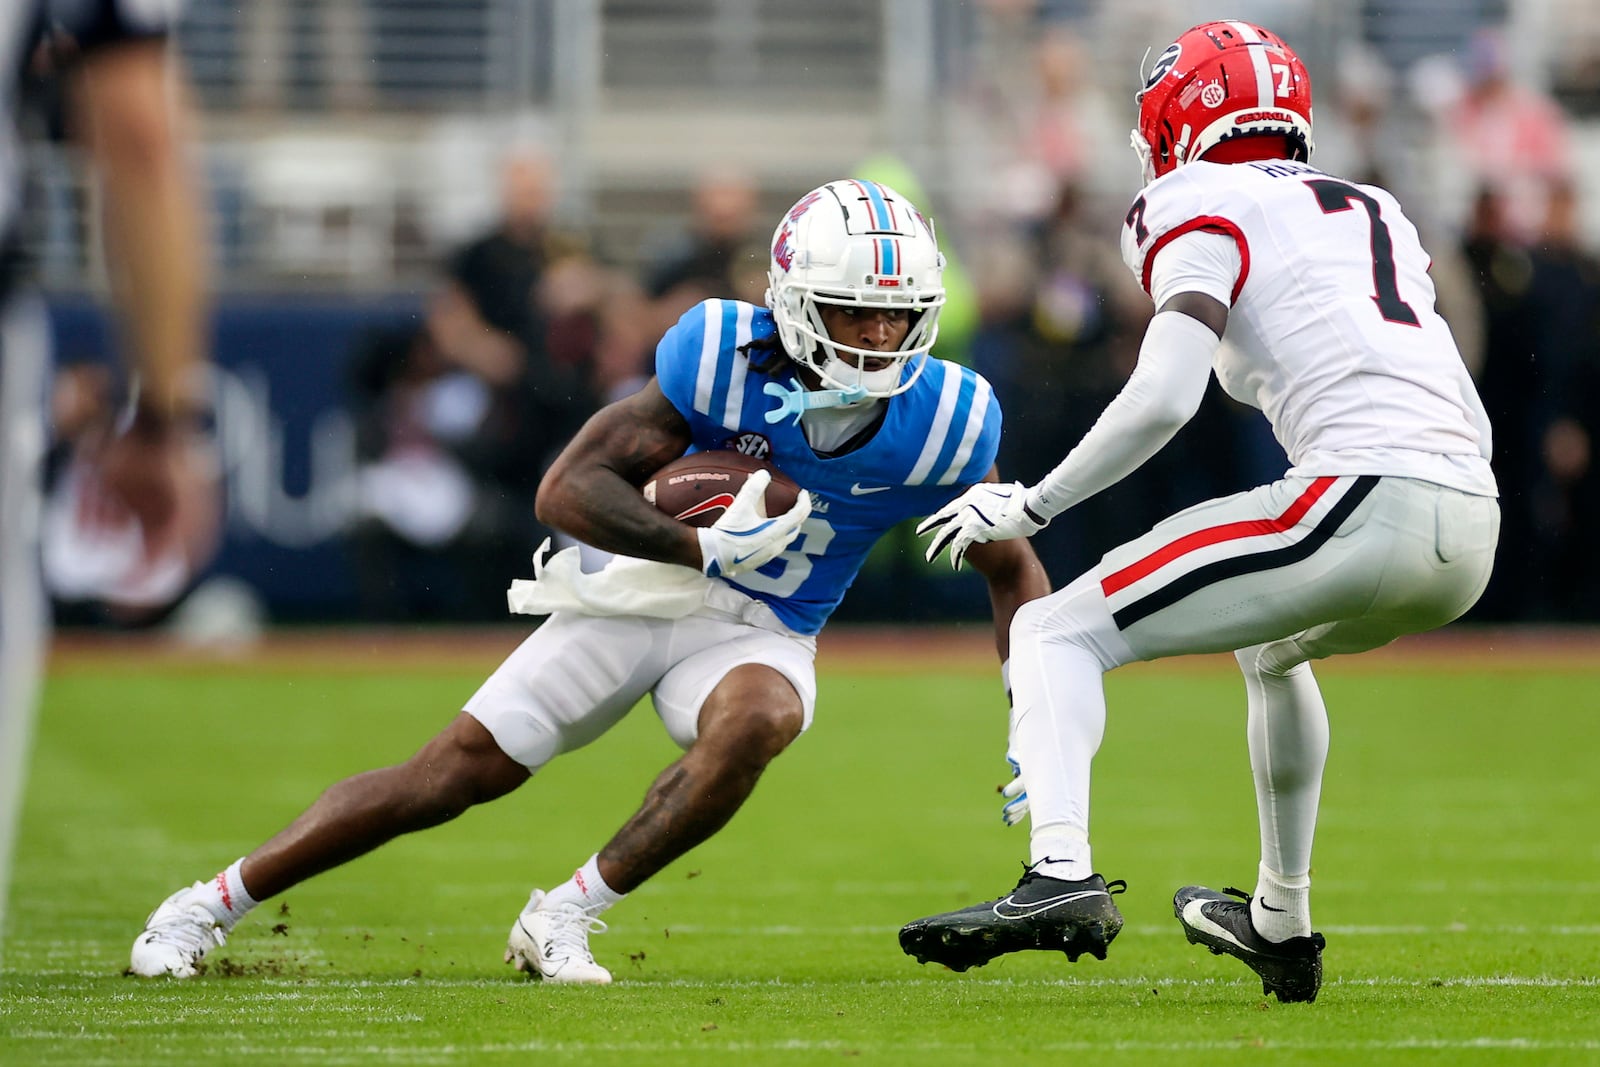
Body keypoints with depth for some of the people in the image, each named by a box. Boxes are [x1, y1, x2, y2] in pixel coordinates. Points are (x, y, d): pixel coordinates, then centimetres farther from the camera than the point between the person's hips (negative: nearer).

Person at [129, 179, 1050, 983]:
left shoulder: (941, 421, -16)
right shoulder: (725, 358, -22)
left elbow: (1013, 570, 0)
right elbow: (569, 490, -21)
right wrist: (705, 548, -35)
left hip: (759, 632, 1)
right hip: (643, 588, -1)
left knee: (754, 721, -35)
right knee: (460, 769, -5)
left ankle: (564, 920, -21)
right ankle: (217, 900, 10)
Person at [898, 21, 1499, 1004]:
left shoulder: (1206, 207, 6)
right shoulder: (1378, 215, 28)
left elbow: (1164, 398, -8)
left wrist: (1029, 507, 3)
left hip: (1366, 498, -7)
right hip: (1475, 529, 7)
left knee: (1057, 635, 0)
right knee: (1272, 649, 38)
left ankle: (1063, 875, -23)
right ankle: (1282, 925, 42)